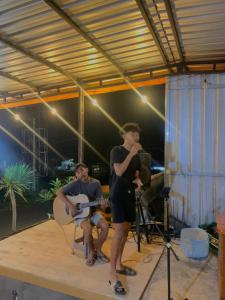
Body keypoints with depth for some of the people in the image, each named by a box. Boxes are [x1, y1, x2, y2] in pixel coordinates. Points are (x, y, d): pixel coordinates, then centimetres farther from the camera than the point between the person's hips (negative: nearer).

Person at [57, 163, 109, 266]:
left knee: (105, 226, -22)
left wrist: (103, 204, -24)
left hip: (92, 211, 3)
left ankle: (98, 250, 5)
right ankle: (91, 251, -1)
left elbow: (99, 201, 0)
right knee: (88, 228, -32)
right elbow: (59, 193, -15)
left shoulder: (96, 183, -3)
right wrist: (70, 206, -24)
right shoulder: (75, 184, -11)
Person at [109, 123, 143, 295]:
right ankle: (112, 275, -3)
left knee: (126, 230, 12)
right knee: (119, 231, -12)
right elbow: (119, 171, -19)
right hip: (117, 195, -7)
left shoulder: (136, 156, 13)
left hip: (130, 195, 7)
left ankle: (119, 265, 28)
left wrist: (138, 181, -4)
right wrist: (131, 153, -17)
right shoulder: (117, 150, -6)